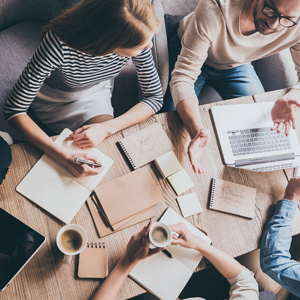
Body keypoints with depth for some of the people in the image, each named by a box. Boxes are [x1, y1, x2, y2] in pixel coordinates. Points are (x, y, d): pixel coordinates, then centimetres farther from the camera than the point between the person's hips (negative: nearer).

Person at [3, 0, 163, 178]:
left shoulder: (138, 37, -30)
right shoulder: (59, 43, -41)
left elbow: (155, 97, -20)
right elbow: (14, 110, -35)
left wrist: (106, 128, -34)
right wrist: (65, 157, -46)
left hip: (96, 91, 3)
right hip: (53, 97, -3)